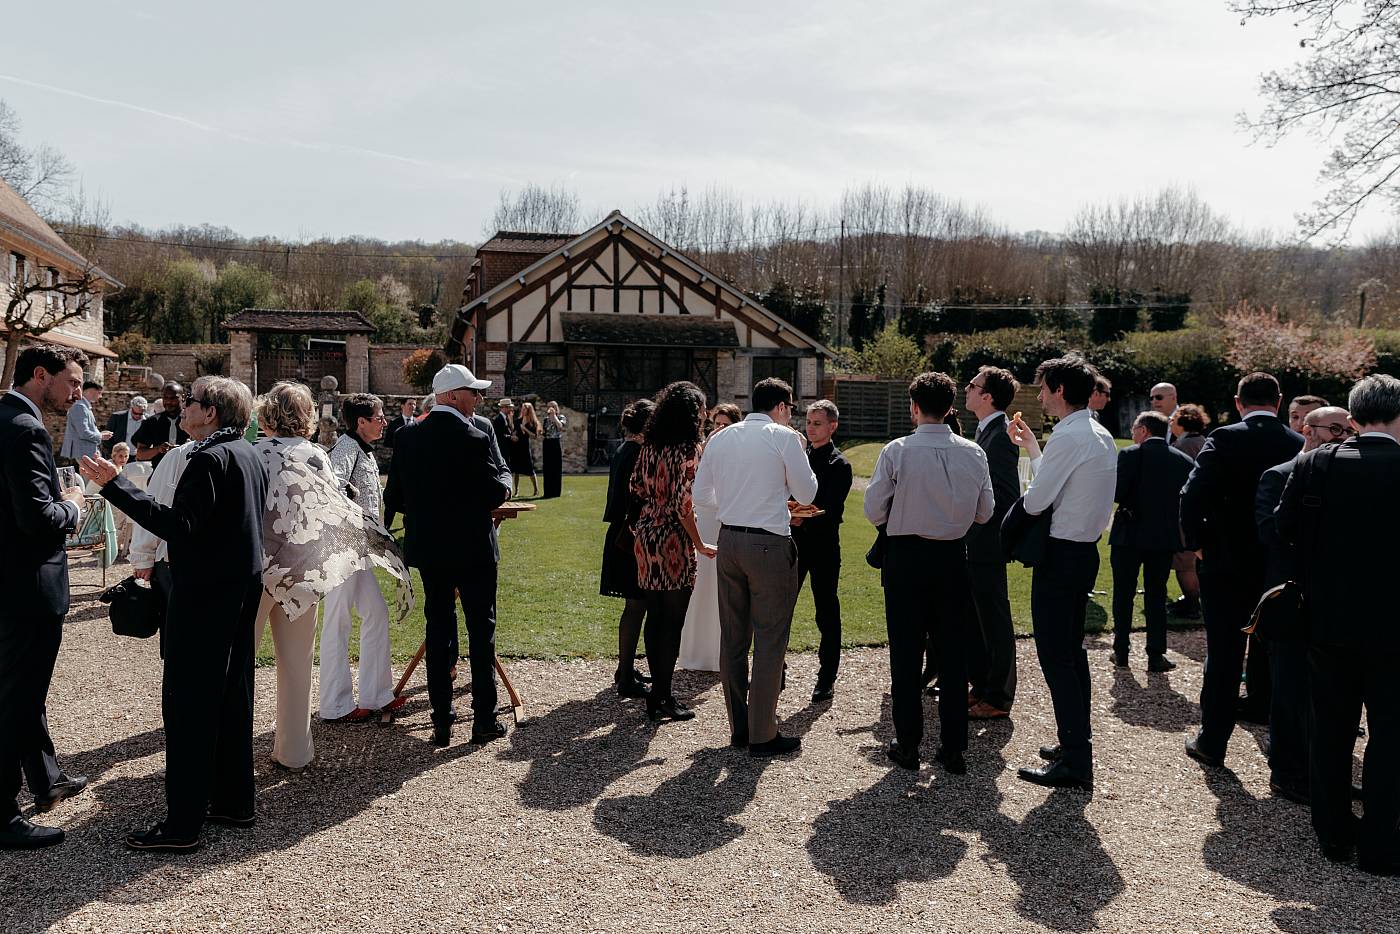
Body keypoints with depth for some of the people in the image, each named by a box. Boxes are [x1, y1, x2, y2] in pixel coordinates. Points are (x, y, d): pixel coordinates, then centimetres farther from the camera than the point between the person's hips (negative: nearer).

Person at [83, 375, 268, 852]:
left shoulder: (209, 459, -18)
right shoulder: (250, 456, 12)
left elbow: (180, 526, -25)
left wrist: (116, 485, -26)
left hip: (205, 594, -10)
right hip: (243, 587, 10)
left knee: (187, 703, -4)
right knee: (231, 696, 15)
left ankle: (183, 822, 1)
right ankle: (233, 800, 25)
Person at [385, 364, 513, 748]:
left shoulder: (407, 437, 0)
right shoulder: (475, 439, -15)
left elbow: (393, 499, 3)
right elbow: (495, 494, -14)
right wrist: (504, 476, 7)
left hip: (428, 548, 4)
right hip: (473, 548, -4)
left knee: (438, 630, 11)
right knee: (481, 630, 7)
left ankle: (442, 720, 14)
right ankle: (484, 719, 12)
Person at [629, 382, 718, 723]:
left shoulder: (649, 446, 6)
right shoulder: (688, 449, -14)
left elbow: (636, 488, 13)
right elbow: (684, 505, -18)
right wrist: (700, 545, -10)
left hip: (646, 536, 7)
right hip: (673, 542, -7)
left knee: (654, 617, 15)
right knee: (672, 621, 3)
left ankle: (657, 691, 25)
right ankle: (663, 698, 10)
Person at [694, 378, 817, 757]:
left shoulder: (722, 437, 9)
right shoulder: (784, 437, -7)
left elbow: (701, 494, 13)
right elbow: (806, 494, -2)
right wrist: (800, 454, 12)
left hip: (729, 540, 6)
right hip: (769, 544, -6)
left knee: (733, 638, 13)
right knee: (770, 640, 1)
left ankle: (739, 727, 22)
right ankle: (762, 736, 7)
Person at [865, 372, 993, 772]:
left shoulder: (897, 451, -12)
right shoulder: (973, 453, -2)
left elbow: (874, 511, -9)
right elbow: (985, 512, 7)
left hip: (907, 557, -3)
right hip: (954, 559, 3)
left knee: (906, 653, 7)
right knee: (952, 652, 11)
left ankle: (907, 744, 14)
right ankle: (953, 747, 16)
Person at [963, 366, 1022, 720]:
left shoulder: (1002, 435, -17)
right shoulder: (985, 431, 13)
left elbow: (1005, 495, -23)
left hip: (987, 543, -10)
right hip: (973, 543, 10)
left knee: (994, 621, 1)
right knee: (973, 618, 18)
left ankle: (998, 698, 12)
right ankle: (980, 685, 31)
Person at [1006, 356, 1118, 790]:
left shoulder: (1067, 437, -19)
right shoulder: (1102, 436, 11)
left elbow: (1036, 502, -17)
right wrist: (1032, 448, 20)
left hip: (1060, 555, -10)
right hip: (1087, 550, 10)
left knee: (1054, 656, -5)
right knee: (1072, 650, 18)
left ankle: (1075, 761, -2)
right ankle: (1077, 743, 27)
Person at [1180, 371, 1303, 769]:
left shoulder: (1224, 439, -11)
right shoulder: (1300, 445, -2)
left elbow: (1193, 495, -19)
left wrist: (1198, 542, -5)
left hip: (1226, 565, -3)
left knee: (1223, 658, 7)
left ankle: (1212, 742, 15)